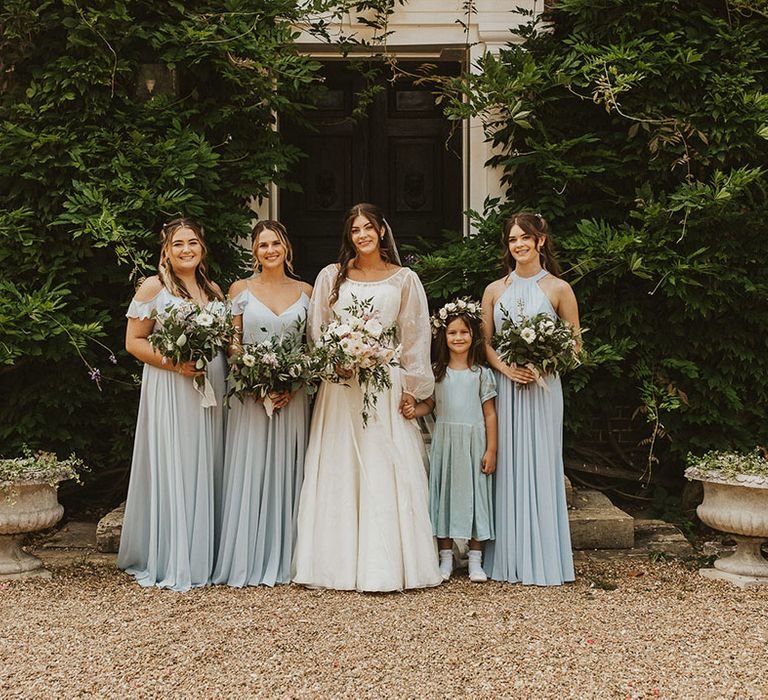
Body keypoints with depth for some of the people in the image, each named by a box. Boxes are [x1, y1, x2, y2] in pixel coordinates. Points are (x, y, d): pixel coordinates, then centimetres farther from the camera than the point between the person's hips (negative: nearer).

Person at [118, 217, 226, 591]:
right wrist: (174, 363, -18)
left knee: (205, 472, 8)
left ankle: (200, 557, 17)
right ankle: (167, 562, 6)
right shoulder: (153, 287, -2)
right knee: (170, 472, -4)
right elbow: (134, 342, -5)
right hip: (169, 392, -5)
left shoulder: (214, 290, 14)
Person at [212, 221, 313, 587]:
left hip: (292, 395, 2)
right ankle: (246, 561, 6)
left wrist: (294, 383, -7)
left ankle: (282, 560, 13)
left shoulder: (305, 291, 9)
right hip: (250, 392, -1)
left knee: (285, 471, 4)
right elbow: (232, 344, 1)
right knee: (249, 471, -1)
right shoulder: (240, 290, 4)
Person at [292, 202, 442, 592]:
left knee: (387, 472, -4)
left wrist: (412, 388, 0)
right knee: (339, 472, 0)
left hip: (387, 386, -1)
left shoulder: (404, 280, 8)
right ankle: (342, 562, 6)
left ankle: (386, 563, 1)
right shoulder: (332, 277, 9)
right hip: (340, 388, 1)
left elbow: (415, 339, 7)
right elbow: (316, 331, 9)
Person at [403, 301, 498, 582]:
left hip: (473, 442, -1)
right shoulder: (436, 372, 5)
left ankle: (475, 560, 10)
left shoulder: (481, 373, 1)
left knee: (473, 494, 2)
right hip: (444, 440, 1)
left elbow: (489, 413, 1)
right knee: (444, 493, 4)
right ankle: (446, 558, 13)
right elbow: (429, 403, 4)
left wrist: (491, 450, -3)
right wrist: (414, 410, -19)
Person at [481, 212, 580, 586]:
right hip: (503, 386, 2)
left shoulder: (558, 289, 3)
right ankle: (507, 558, 10)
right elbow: (484, 342, 9)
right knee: (506, 467, 3)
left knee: (540, 465, -1)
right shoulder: (494, 290, 10)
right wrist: (507, 369, -10)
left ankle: (543, 559, 8)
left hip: (542, 387, -2)